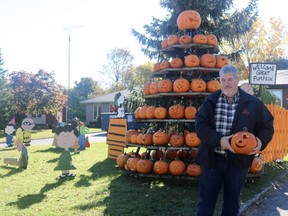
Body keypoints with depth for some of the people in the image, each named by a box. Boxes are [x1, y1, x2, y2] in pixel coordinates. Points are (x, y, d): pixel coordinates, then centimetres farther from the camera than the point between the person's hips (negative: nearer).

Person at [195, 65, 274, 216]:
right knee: (206, 201, 7)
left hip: (238, 161, 1)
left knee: (232, 202, 16)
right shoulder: (210, 101, 0)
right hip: (211, 159, 0)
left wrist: (261, 141, -14)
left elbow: (267, 125, 7)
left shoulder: (253, 103, 0)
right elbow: (200, 125, -7)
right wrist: (219, 140, -22)